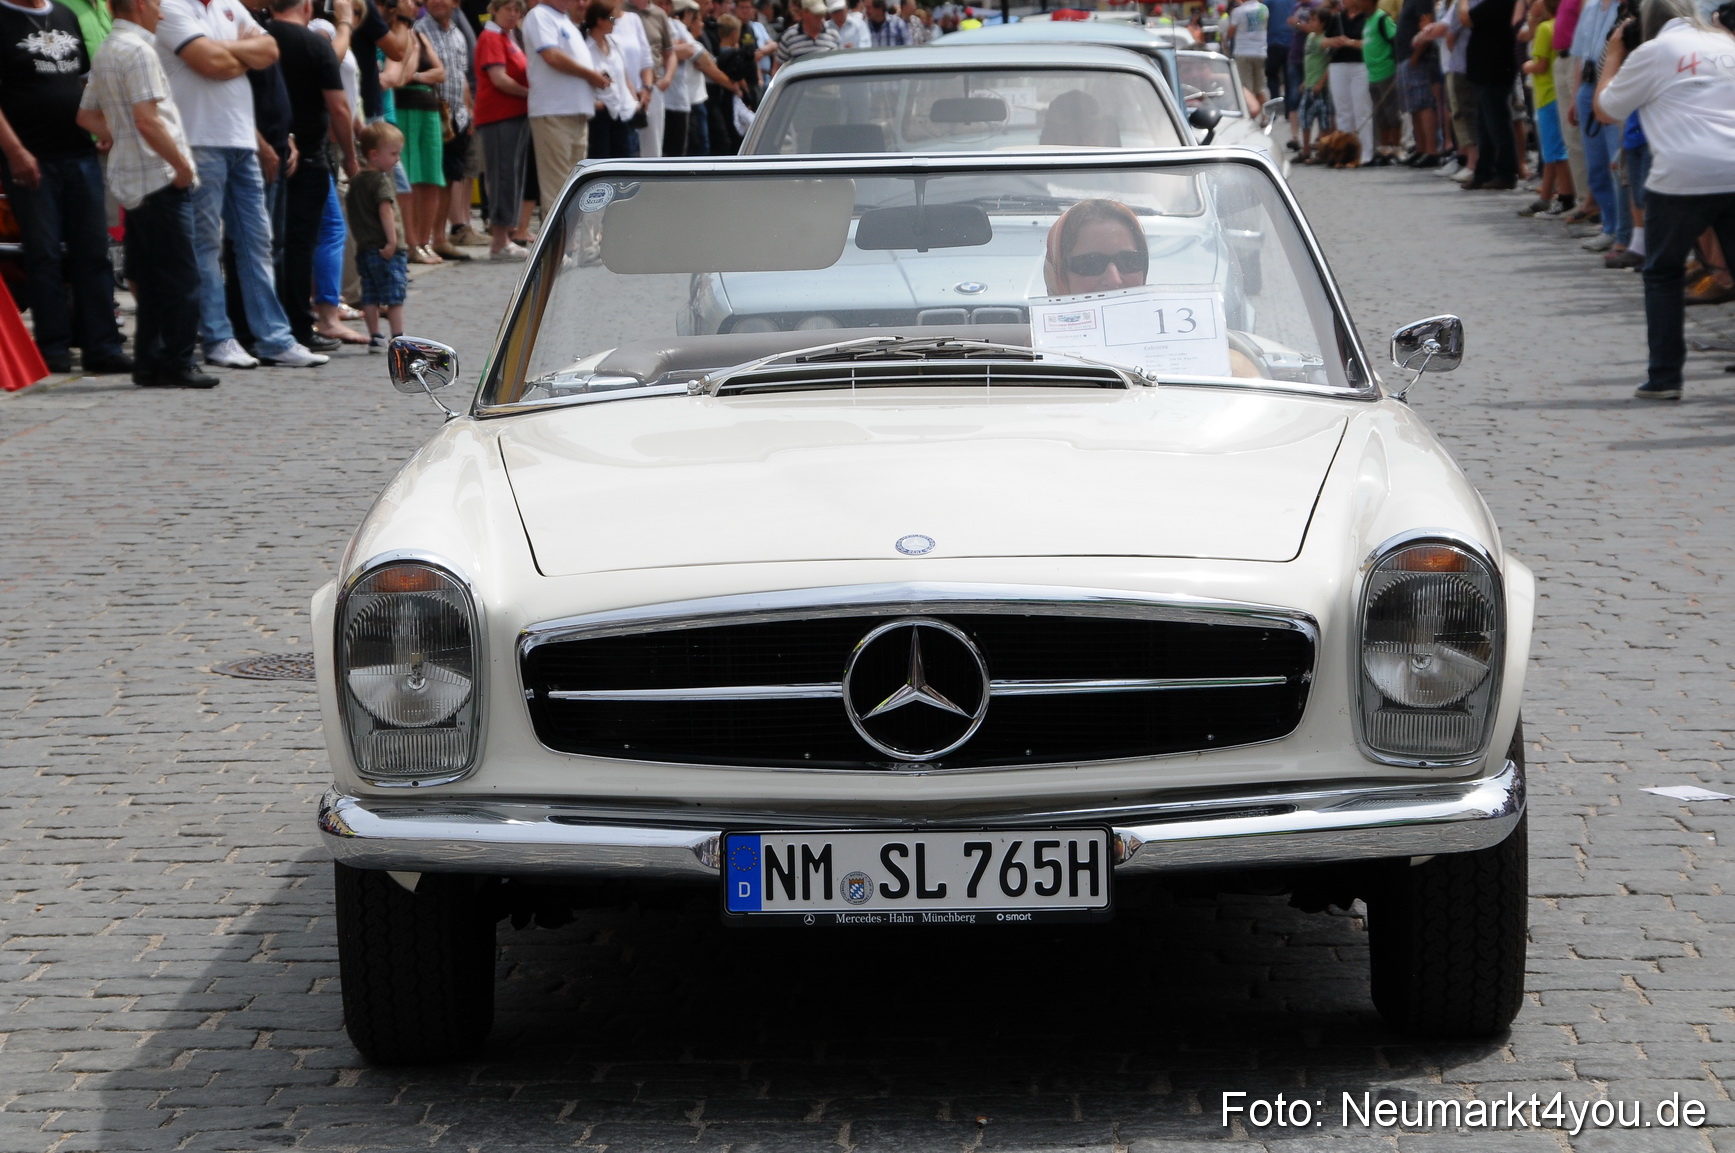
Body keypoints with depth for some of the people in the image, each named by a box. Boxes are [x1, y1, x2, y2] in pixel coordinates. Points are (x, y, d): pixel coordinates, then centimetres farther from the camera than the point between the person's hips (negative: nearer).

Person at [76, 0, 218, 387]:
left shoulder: (105, 53, 16)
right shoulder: (138, 50, -14)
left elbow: (87, 115, 22)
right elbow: (147, 120, -21)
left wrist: (118, 139, 15)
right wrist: (182, 165, -14)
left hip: (131, 181, 9)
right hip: (159, 180, -9)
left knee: (151, 279, 12)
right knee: (180, 278, -5)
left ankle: (148, 363, 14)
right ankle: (178, 365, -5)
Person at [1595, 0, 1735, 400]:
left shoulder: (1653, 52, 3)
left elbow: (1605, 110, 12)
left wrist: (1613, 57, 23)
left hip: (1682, 177, -3)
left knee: (1663, 274, 13)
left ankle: (1663, 377, 9)